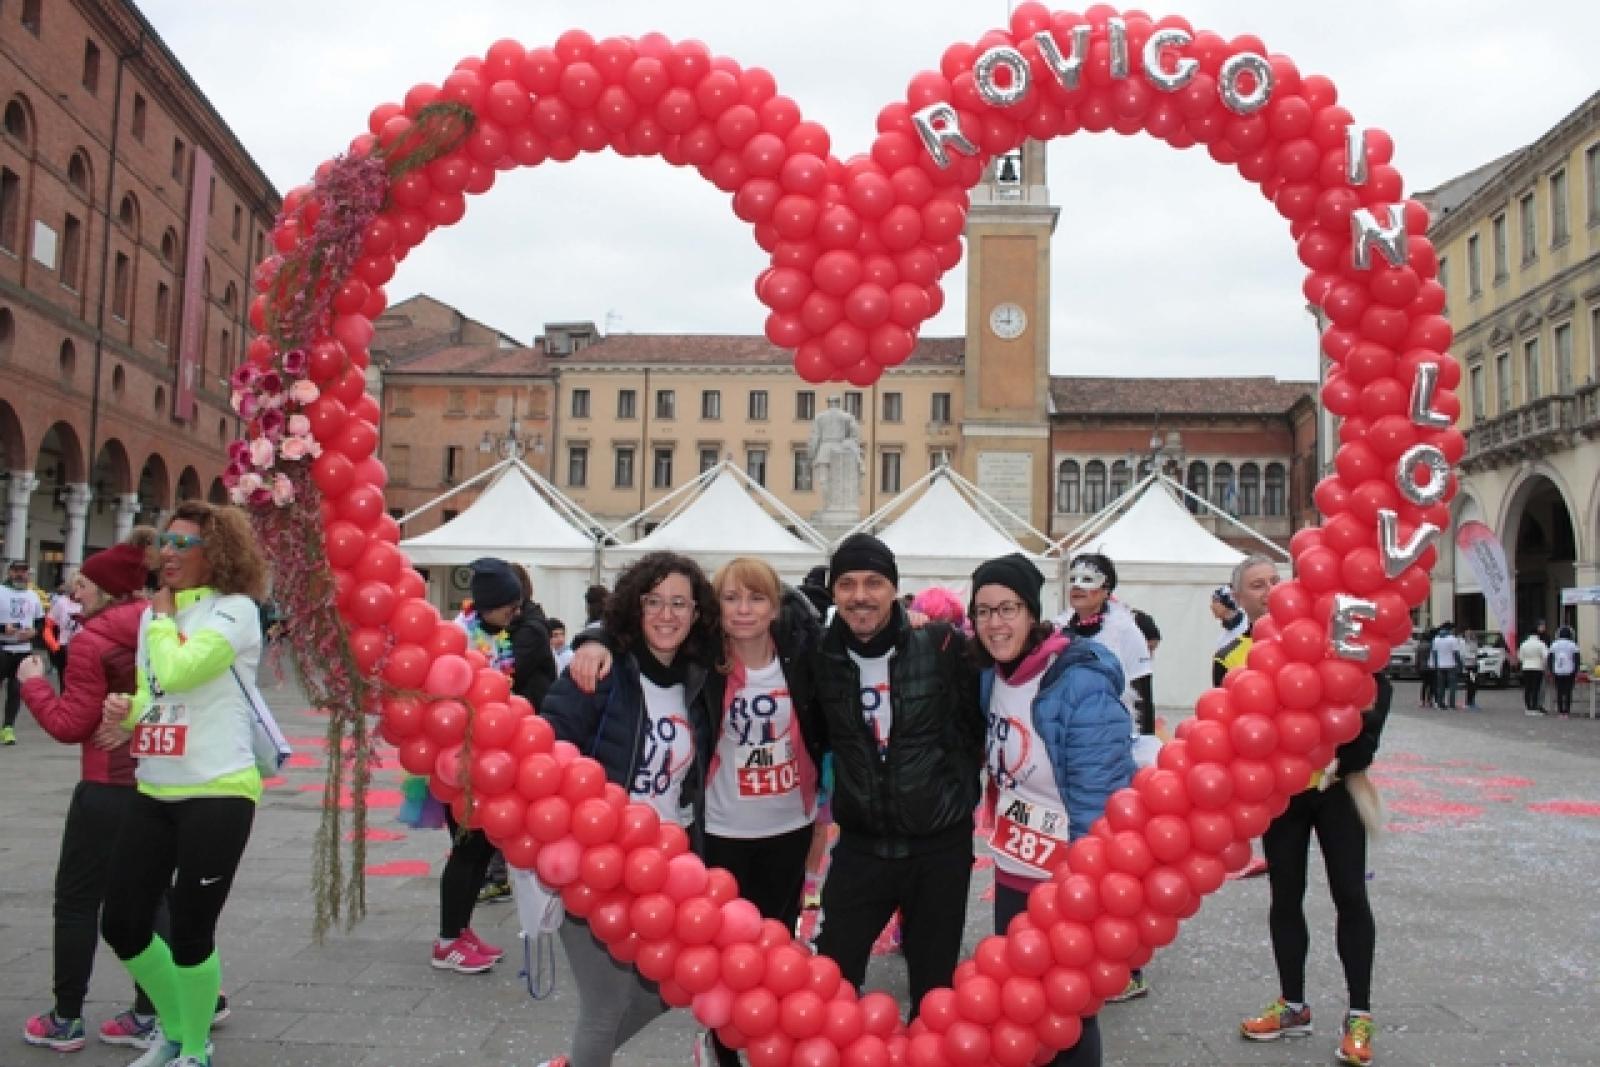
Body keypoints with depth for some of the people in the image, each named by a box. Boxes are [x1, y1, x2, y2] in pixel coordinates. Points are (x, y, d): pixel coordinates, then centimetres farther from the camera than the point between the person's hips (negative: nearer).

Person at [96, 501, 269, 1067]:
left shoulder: (235, 609, -11)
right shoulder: (154, 613, 12)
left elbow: (177, 673, -25)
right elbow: (150, 693, 20)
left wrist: (165, 615, -7)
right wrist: (126, 709, -3)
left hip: (217, 794, -7)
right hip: (154, 793, 8)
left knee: (190, 934, 1)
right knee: (121, 925, 11)